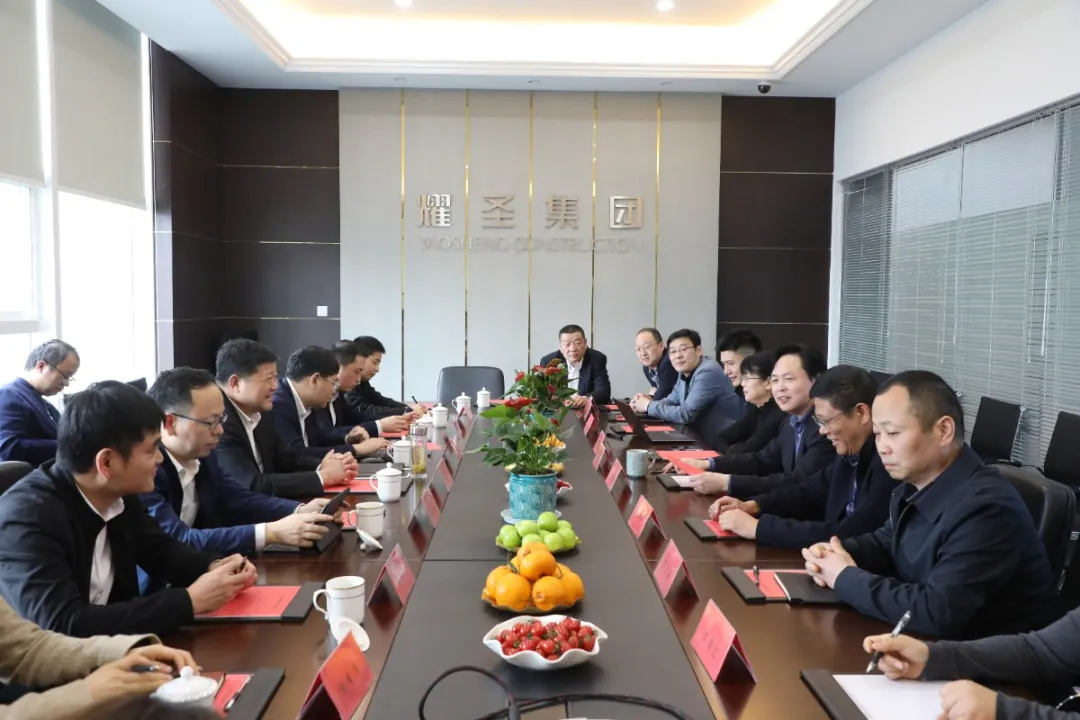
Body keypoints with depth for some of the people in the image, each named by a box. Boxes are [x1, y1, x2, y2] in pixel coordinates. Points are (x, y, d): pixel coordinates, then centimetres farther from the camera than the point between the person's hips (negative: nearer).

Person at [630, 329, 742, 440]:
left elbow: (685, 415, -25)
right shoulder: (685, 371, 5)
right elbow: (673, 400, 14)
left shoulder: (707, 373, -23)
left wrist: (649, 406, -15)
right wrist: (651, 403, -7)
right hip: (702, 438, 8)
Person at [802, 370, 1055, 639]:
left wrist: (846, 579, -20)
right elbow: (886, 542, 18)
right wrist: (839, 553, -3)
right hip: (923, 640, 7)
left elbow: (936, 613, -32)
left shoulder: (986, 508, -27)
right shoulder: (915, 484, 0)